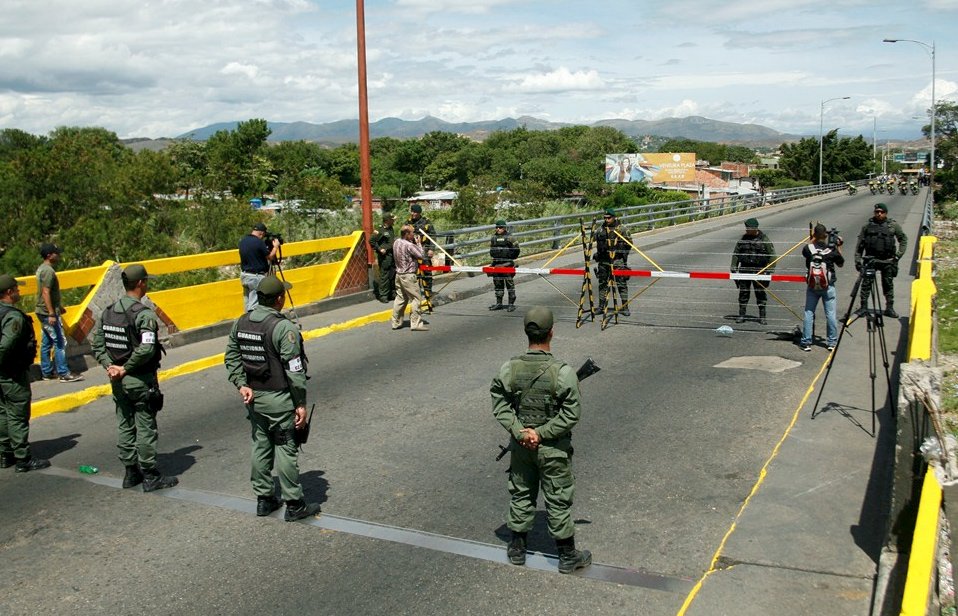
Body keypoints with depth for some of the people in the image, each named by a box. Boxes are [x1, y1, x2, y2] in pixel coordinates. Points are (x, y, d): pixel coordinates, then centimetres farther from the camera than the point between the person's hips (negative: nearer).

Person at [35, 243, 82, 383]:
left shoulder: (42, 268, 13)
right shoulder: (48, 271, -18)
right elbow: (46, 293, -23)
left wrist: (59, 306, 29)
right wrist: (52, 314, -25)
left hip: (42, 312, 10)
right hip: (48, 313, -10)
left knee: (46, 343, 13)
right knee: (60, 342, -7)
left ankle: (47, 373, 18)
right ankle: (63, 373, -6)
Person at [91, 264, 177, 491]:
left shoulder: (108, 311, 5)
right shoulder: (144, 313, -18)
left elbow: (97, 344, 6)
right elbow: (146, 349, -28)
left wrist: (110, 366, -1)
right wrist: (125, 369, -16)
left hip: (118, 381, 7)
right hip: (141, 381, -7)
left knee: (124, 426, 15)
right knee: (146, 429, 2)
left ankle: (131, 473, 25)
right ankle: (150, 477, 10)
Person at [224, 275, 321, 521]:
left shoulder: (241, 323, 3)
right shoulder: (284, 328, -19)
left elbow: (232, 357, 5)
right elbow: (294, 370, -18)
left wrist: (242, 385, 3)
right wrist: (301, 404, -13)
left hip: (253, 396, 7)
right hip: (279, 399, -7)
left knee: (261, 446, 16)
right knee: (285, 450, 2)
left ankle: (264, 499, 26)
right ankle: (294, 505, 10)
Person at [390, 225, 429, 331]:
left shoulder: (396, 242, 5)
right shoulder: (409, 245, -20)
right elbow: (421, 255, -12)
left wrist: (414, 243, 3)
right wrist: (418, 243, -3)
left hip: (399, 274, 9)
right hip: (408, 276, -9)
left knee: (400, 298, 15)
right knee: (416, 299, -1)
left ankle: (396, 322, 19)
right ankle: (416, 323, -1)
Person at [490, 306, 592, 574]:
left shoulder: (509, 369, -12)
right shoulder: (562, 372, -21)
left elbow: (500, 405, -8)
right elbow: (571, 413, -19)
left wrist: (520, 431, -11)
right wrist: (542, 433, -14)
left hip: (520, 446, 3)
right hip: (553, 449, -3)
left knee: (521, 494, 20)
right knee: (558, 501, 11)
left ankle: (517, 549, 33)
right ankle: (567, 556, 26)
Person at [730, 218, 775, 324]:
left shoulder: (764, 239, -3)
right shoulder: (743, 239, 7)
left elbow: (772, 255, 0)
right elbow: (735, 254, 12)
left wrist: (769, 270, -6)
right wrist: (734, 268, 5)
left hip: (759, 271, -3)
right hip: (744, 270, 3)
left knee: (760, 293, 1)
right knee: (743, 292, 4)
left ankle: (762, 316, 10)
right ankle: (741, 315, 12)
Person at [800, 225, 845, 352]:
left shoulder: (809, 248, -8)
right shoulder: (832, 250, -8)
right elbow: (841, 264, 8)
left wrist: (813, 239, 19)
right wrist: (839, 247, 12)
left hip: (812, 286, 1)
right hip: (828, 286, -1)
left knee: (809, 313, 7)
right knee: (831, 314, 7)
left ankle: (806, 342, 7)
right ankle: (832, 342, 12)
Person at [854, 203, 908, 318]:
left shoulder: (893, 225, 2)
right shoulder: (867, 226, 3)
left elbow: (903, 239, 10)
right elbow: (860, 244, 6)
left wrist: (899, 255, 0)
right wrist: (857, 259, 0)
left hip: (887, 260, 0)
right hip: (870, 259, 0)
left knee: (888, 284, 8)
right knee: (866, 283, -4)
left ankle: (889, 308, 17)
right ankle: (863, 307, 4)